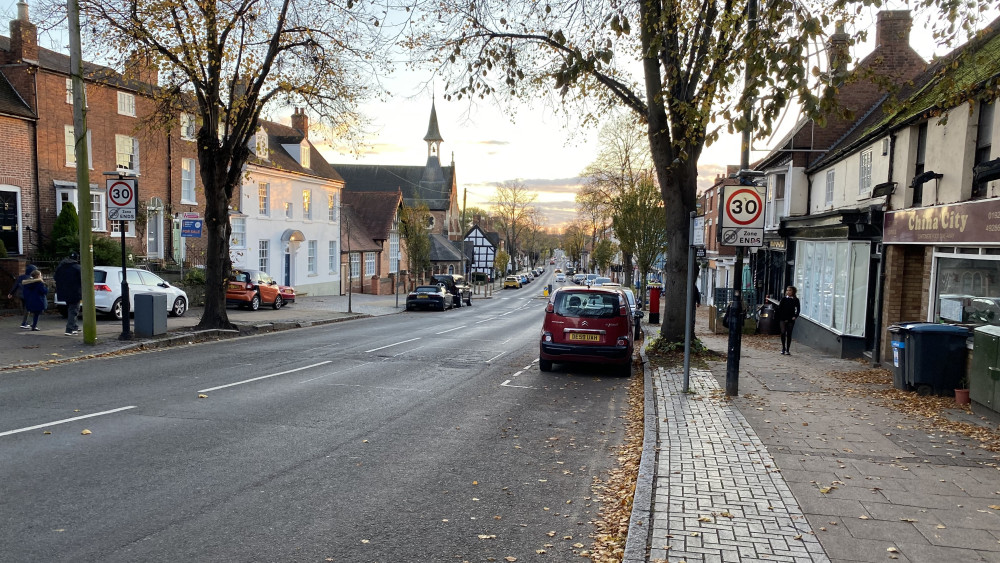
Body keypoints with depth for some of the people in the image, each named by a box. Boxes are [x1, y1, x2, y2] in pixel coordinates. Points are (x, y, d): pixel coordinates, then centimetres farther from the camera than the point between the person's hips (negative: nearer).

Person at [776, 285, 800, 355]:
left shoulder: (796, 300, 2)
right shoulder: (783, 299, 4)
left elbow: (797, 310, 5)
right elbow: (779, 308, 3)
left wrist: (795, 316, -9)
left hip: (790, 320, 0)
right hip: (783, 319, 0)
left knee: (789, 334, 4)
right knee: (783, 333, -8)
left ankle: (787, 350, 10)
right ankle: (783, 348, 9)